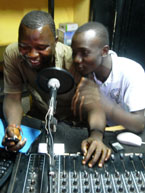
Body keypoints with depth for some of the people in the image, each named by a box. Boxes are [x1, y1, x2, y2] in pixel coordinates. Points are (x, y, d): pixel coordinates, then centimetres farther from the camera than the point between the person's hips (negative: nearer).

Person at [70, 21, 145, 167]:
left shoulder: (131, 72, -25)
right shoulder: (84, 68, -14)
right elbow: (95, 109, -20)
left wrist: (101, 101, -46)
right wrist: (96, 136, -42)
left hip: (129, 136, -1)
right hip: (105, 133, 2)